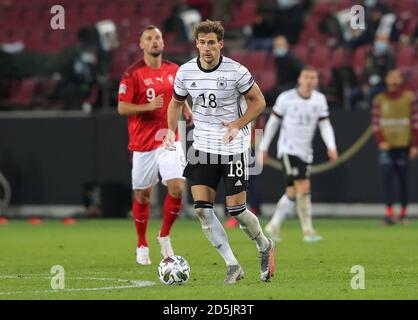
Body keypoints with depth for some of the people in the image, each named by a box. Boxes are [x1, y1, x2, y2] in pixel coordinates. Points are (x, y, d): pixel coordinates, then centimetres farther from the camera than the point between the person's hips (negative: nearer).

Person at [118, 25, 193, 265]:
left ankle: (165, 235, 7)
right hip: (143, 144, -3)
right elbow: (122, 108, -9)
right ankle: (142, 245, 24)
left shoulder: (174, 70, 8)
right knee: (143, 195, 5)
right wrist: (149, 106, -22)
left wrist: (187, 111, 2)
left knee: (177, 188, -14)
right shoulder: (133, 74, -6)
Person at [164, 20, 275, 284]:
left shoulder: (236, 72, -13)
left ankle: (265, 247, 27)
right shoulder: (185, 72, -2)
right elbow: (176, 102, 15)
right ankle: (233, 267, 0)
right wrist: (171, 131, -1)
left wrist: (237, 125, -17)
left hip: (234, 147, -4)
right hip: (203, 147, 4)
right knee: (202, 209, -7)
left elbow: (258, 102, -4)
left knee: (236, 209, -4)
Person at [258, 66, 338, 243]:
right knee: (303, 187, -18)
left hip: (305, 152, 5)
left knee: (292, 192, 9)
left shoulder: (319, 99, 4)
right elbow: (273, 122, 2)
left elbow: (325, 125, 2)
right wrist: (263, 147, 4)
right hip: (289, 149, -5)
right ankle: (308, 231, -15)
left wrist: (331, 147, -14)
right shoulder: (286, 98, -6)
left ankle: (274, 225, 26)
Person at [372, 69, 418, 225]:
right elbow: (376, 123, 4)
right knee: (386, 178, -11)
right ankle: (389, 213, -15)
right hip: (386, 146, 0)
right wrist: (380, 141, -11)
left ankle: (403, 214, 15)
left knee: (403, 180, 4)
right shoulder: (379, 99, 6)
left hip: (403, 146, 0)